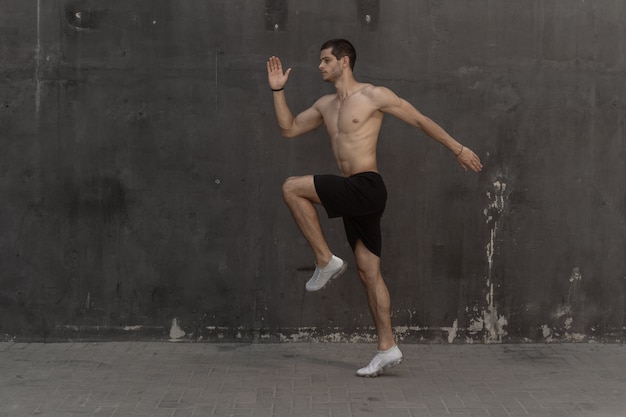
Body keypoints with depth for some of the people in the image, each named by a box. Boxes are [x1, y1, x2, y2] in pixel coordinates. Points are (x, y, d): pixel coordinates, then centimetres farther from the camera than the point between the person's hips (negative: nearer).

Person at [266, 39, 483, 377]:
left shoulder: (374, 95, -4)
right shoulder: (326, 105, 18)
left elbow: (420, 121, 0)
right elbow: (289, 128, 23)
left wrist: (458, 149, 0)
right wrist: (278, 90, 13)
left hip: (367, 188, -8)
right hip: (353, 196, 8)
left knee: (292, 188, -16)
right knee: (369, 271, 7)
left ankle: (326, 261, -8)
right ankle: (387, 349, 11)